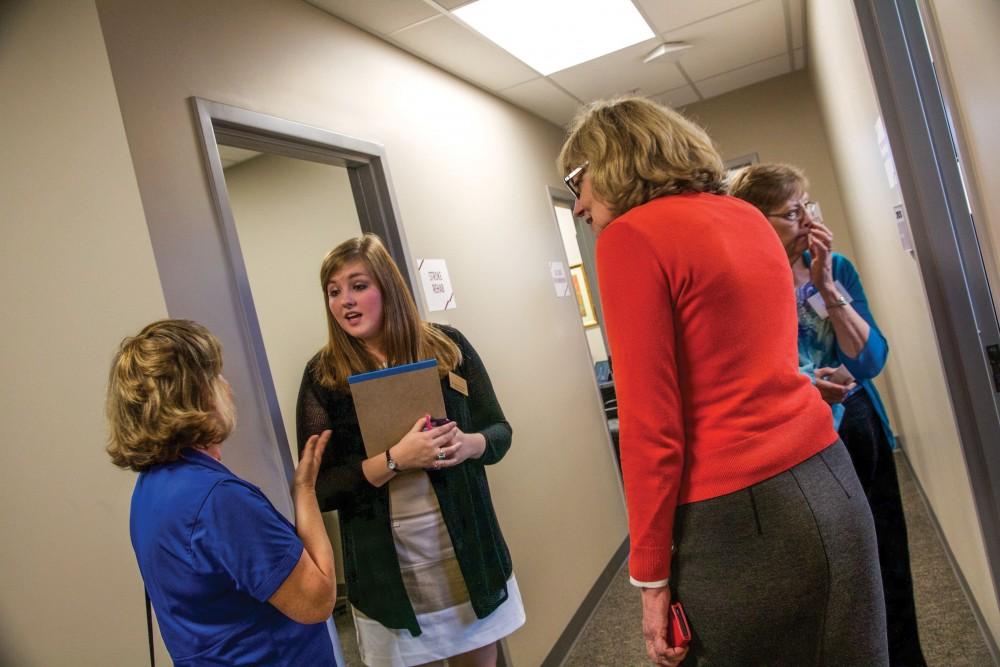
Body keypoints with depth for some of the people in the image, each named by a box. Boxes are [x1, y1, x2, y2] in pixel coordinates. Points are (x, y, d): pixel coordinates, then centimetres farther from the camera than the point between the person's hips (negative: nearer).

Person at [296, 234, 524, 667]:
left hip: (467, 549, 2)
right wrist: (394, 460, -23)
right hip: (387, 566, -1)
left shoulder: (446, 347, -3)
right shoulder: (323, 375, -7)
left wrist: (469, 445, -19)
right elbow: (319, 490, -9)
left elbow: (499, 431, 4)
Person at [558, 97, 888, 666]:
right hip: (832, 482, 8)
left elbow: (649, 422, -15)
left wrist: (651, 574, -8)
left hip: (743, 514, -8)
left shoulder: (629, 236, -11)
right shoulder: (748, 217, 12)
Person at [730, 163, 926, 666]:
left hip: (864, 441, 4)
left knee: (888, 570, 16)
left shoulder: (836, 268, -1)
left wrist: (826, 285, -17)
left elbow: (871, 361, -9)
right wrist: (802, 391, -27)